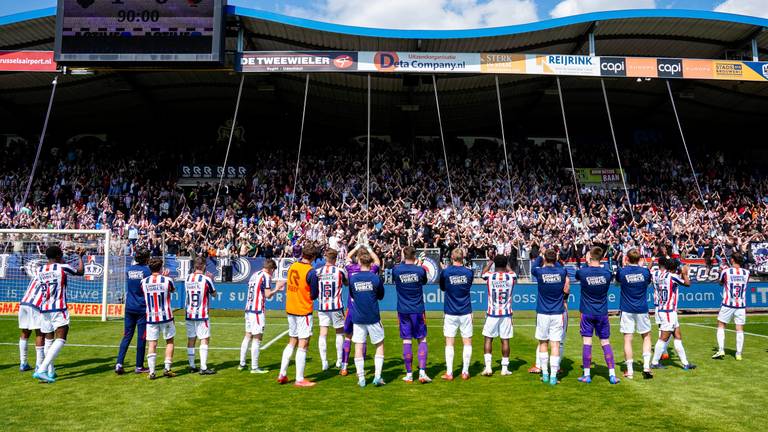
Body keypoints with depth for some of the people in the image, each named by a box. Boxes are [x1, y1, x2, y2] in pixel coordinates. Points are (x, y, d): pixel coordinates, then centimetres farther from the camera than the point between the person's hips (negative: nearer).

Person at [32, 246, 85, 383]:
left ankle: (50, 372, 20)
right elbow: (80, 272, 11)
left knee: (48, 340, 17)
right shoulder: (63, 267, -6)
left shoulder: (39, 270, 9)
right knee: (60, 339, -9)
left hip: (44, 309, 7)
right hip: (59, 309, -6)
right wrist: (80, 257, 25)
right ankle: (41, 370, -22)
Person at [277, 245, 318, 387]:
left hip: (290, 310, 7)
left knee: (292, 342, 18)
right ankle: (300, 379, 3)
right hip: (303, 311, -6)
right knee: (303, 345, 0)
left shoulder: (292, 266, 3)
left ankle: (282, 374, 20)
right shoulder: (310, 271, -15)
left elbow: (288, 287, 11)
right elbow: (314, 295, -12)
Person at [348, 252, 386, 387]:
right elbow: (381, 296, 5)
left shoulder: (353, 278, -3)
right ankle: (377, 376, 5)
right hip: (373, 318, -1)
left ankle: (361, 379, 7)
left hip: (358, 319, 1)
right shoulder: (375, 278, -8)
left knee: (358, 347, 7)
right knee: (379, 346, 12)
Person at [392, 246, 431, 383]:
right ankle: (422, 372, 1)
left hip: (403, 311, 1)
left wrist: (402, 261, 21)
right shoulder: (420, 270, -8)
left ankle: (409, 374, 9)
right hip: (418, 310, -1)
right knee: (422, 340, 8)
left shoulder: (396, 270, -7)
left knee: (406, 341, 6)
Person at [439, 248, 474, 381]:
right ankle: (465, 372, 10)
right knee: (467, 342, 9)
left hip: (450, 313, -1)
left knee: (449, 343, 5)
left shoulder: (445, 272, -7)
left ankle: (449, 373, 4)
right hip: (466, 312, 1)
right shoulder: (469, 272, -4)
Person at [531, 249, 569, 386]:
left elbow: (533, 268, 17)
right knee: (555, 344, 0)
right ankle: (553, 376, 0)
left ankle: (545, 374, 16)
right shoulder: (562, 272, -4)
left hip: (542, 313, 0)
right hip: (558, 313, 0)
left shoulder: (540, 271, -7)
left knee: (543, 343, 12)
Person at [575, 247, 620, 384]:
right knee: (606, 342, 9)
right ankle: (612, 375, 9)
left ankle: (586, 375, 6)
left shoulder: (582, 272, -12)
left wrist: (587, 264, 22)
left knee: (587, 342, 2)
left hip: (587, 313, -2)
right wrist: (600, 265, 25)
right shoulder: (607, 273, -7)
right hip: (602, 313, 2)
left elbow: (577, 276, 12)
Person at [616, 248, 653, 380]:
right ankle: (646, 366, 7)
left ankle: (629, 371, 3)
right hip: (642, 310, 1)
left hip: (627, 310, -1)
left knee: (628, 340, 2)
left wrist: (624, 265, 20)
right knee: (646, 337, 17)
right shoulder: (645, 271, -5)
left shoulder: (622, 271, -8)